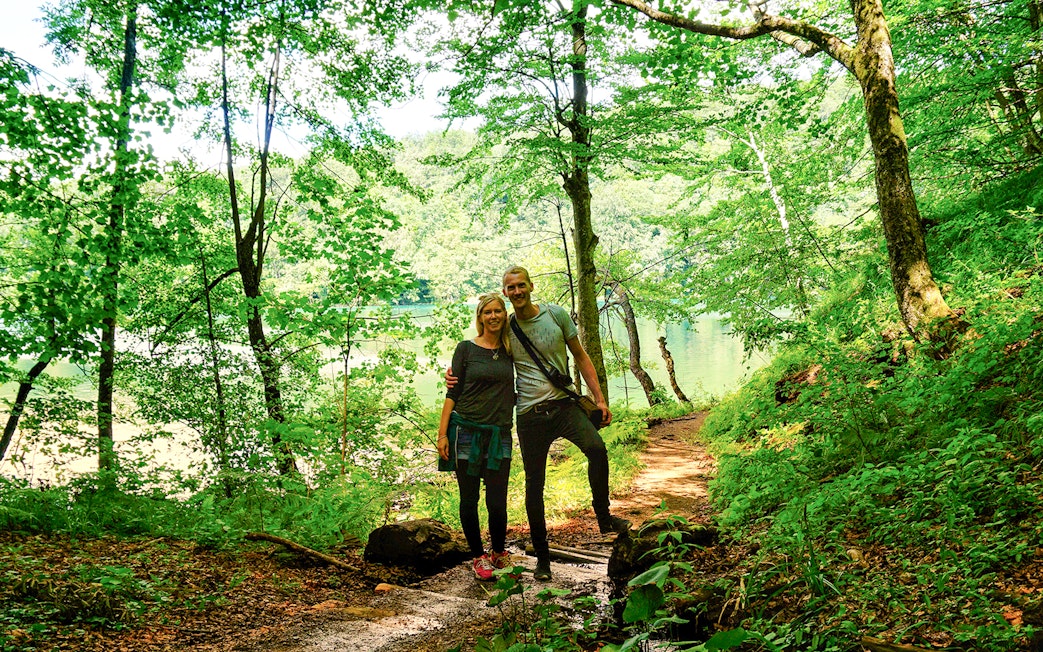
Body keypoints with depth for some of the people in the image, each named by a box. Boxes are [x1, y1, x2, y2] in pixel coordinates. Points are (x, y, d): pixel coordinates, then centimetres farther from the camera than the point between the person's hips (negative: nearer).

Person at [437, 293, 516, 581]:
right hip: (467, 432, -2)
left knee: (497, 502, -1)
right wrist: (442, 433, -6)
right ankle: (478, 557, 21)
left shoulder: (511, 349, 8)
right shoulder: (466, 349, 0)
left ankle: (499, 553, 22)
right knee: (469, 500, 5)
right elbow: (453, 393, 0)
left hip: (499, 434, 2)